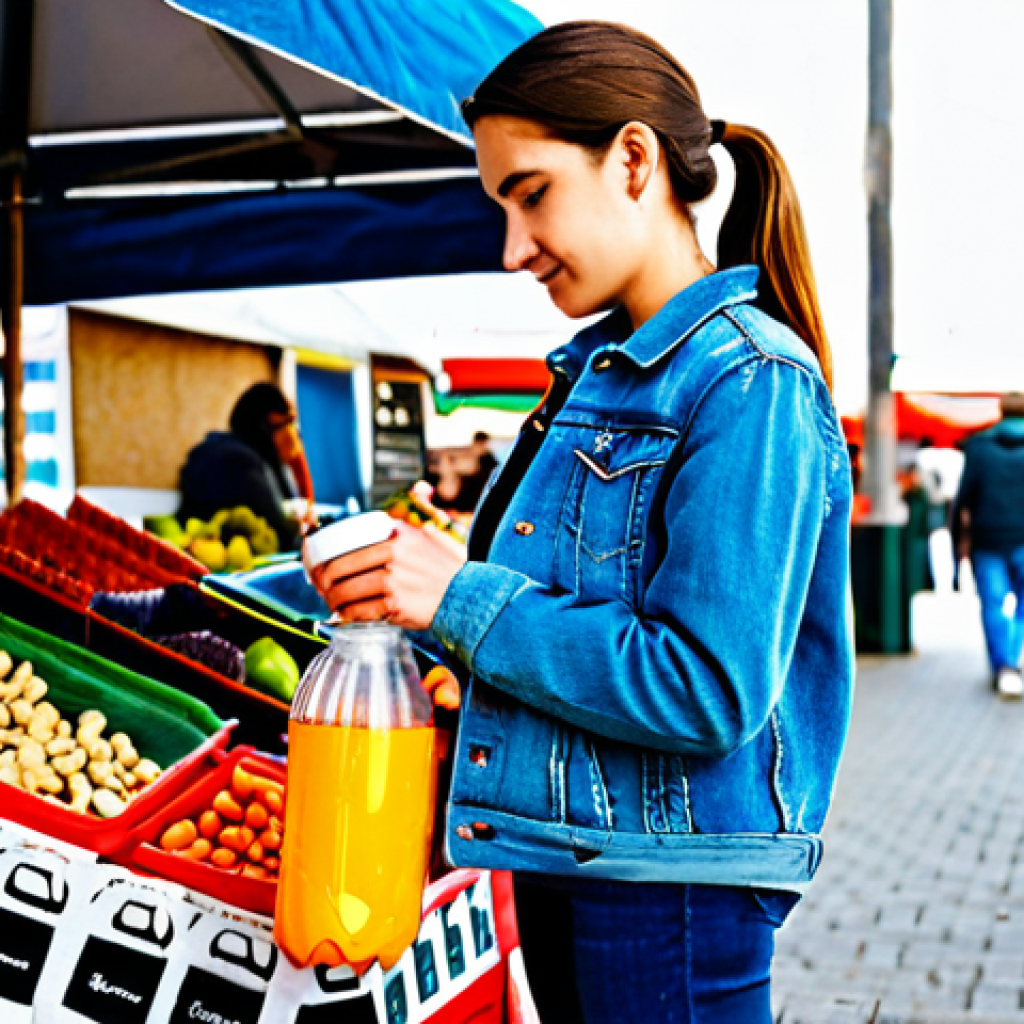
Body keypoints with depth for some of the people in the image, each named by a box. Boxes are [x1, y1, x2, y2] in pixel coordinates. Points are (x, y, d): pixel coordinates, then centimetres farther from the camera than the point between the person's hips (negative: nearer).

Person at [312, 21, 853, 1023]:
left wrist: (464, 600, -20)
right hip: (562, 855, 9)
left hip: (674, 887, -9)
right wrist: (484, 682, 4)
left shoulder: (750, 386, -18)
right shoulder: (597, 369, 11)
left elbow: (708, 691, -24)